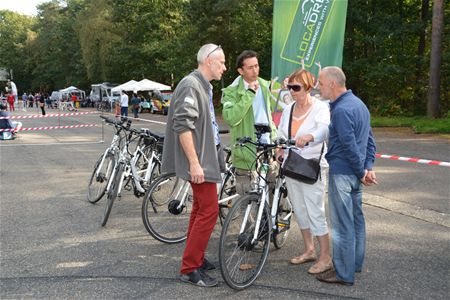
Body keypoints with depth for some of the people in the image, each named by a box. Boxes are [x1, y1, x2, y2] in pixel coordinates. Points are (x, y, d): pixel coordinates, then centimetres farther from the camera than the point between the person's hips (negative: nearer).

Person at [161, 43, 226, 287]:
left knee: (200, 208, 16)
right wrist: (194, 163, -26)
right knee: (209, 211, -9)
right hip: (198, 160, -10)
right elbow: (182, 126, -24)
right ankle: (190, 269, 0)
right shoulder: (191, 85, -17)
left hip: (204, 157, 10)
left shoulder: (203, 86, 15)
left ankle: (196, 258, 28)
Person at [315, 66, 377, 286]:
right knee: (356, 217, 19)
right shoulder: (359, 103, 12)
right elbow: (370, 141, 13)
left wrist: (362, 172, -10)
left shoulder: (341, 110, -19)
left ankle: (344, 273, 7)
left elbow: (350, 146, -21)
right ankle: (355, 263, 33)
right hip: (356, 173, 10)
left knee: (342, 224, -2)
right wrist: (368, 168, 7)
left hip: (342, 173, -10)